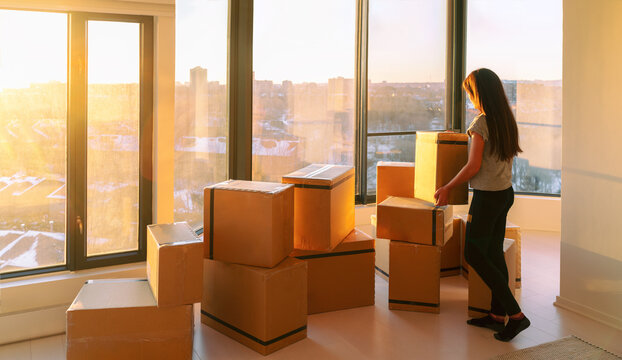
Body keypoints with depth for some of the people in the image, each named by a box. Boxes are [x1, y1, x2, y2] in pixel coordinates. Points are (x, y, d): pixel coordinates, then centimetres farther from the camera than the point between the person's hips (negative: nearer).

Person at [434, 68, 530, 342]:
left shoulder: (481, 123, -17)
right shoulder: (507, 120, 7)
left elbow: (473, 167, -18)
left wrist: (447, 188, -8)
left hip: (488, 195, -8)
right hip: (506, 193, 8)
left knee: (474, 254, 0)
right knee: (494, 252, 13)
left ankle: (515, 314, -1)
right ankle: (497, 315, 19)